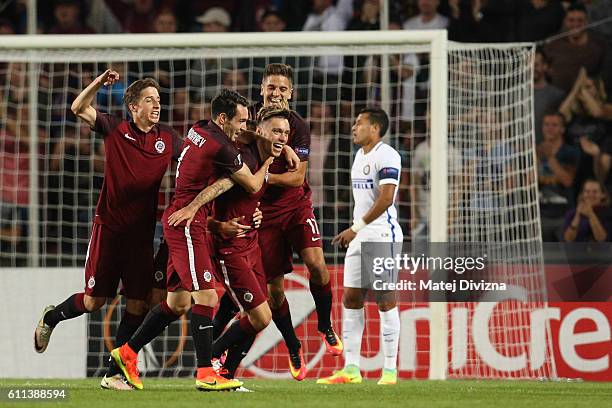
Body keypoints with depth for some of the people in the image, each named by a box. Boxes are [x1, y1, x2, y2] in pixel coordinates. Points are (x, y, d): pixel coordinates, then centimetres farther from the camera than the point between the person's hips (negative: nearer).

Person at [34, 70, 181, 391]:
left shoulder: (167, 138, 6)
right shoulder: (115, 130, 0)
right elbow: (79, 108, -1)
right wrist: (99, 83, -15)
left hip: (142, 232, 3)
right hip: (109, 228, -3)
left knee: (137, 304, -3)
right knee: (94, 301, 3)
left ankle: (115, 373, 4)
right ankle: (51, 317, 34)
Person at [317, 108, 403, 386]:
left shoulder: (386, 156, -12)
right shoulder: (360, 155, 17)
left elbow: (386, 199, -20)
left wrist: (356, 227, -18)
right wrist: (355, 230, 18)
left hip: (382, 233, -9)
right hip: (360, 236, 9)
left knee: (385, 300, -6)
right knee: (350, 299, 4)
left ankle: (390, 370, -2)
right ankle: (351, 369, 5)